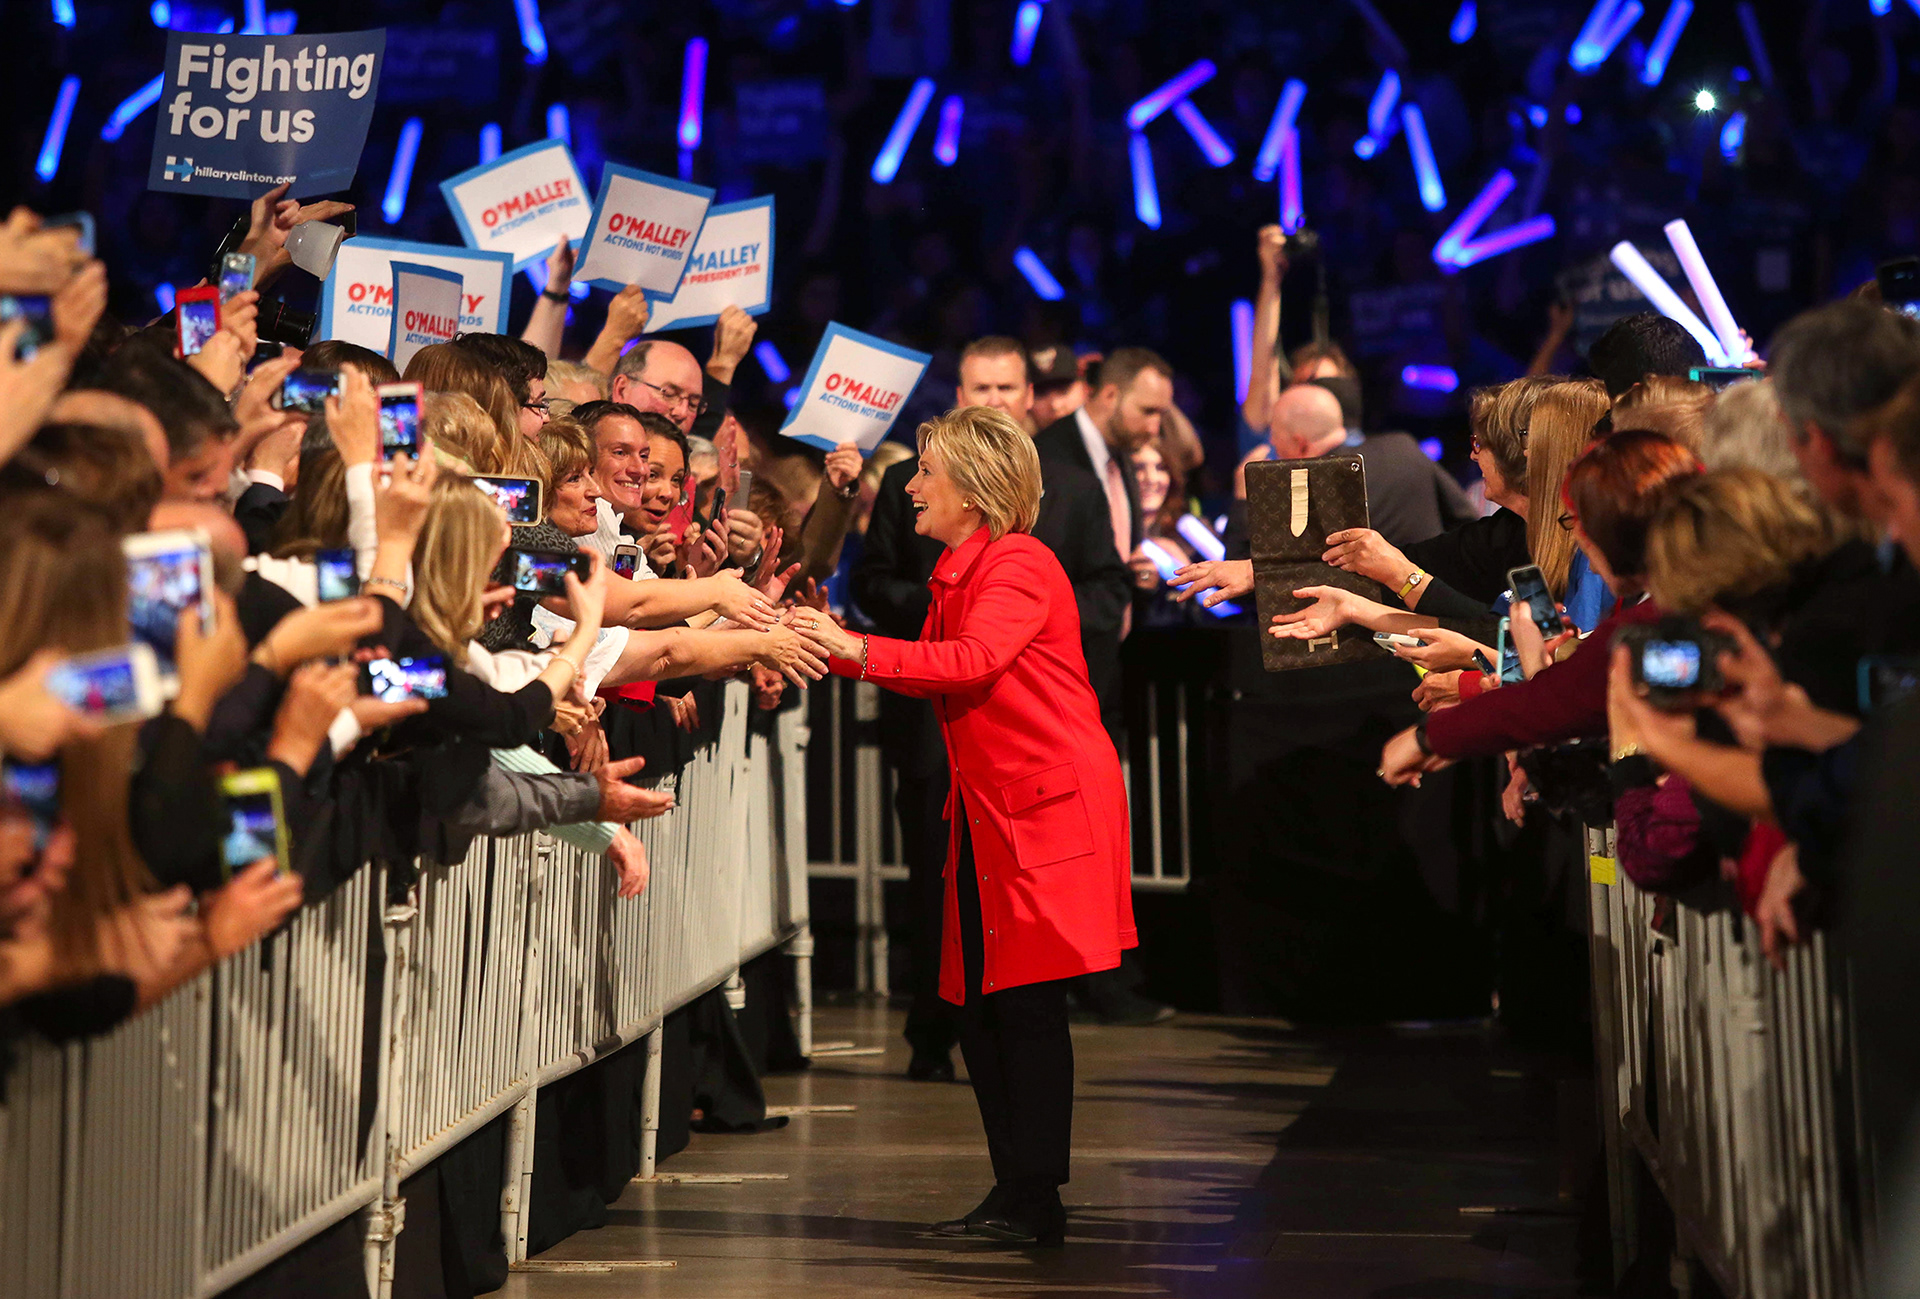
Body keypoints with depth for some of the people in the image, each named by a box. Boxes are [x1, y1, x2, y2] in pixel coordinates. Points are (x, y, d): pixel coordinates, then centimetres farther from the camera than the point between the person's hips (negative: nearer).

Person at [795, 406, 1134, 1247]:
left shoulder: (1019, 565, -11)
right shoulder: (960, 573, 18)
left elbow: (974, 661, -26)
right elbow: (933, 675, 17)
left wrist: (857, 651, -31)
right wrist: (829, 647, 10)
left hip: (1049, 803, -9)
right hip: (990, 813, 9)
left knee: (1025, 1004, -8)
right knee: (978, 1005, 8)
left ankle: (1035, 1202, -4)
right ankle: (1014, 1192, 14)